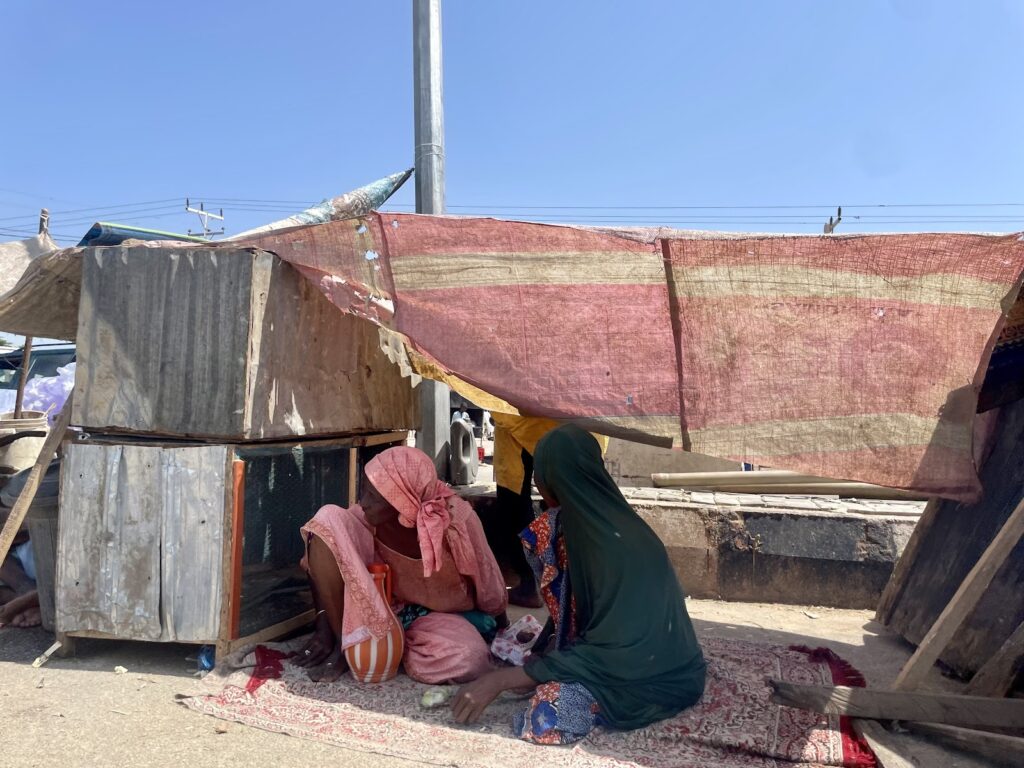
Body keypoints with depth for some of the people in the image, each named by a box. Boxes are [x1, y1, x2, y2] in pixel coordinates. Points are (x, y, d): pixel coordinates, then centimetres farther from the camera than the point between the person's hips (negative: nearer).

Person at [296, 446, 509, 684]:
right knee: (329, 519, -22)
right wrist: (324, 626, -21)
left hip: (435, 615, 0)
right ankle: (345, 643, -13)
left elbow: (488, 586, -14)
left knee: (469, 661, -35)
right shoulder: (368, 516, -22)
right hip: (377, 606, 1)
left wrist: (503, 632, 3)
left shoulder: (456, 520, -29)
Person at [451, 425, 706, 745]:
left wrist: (499, 679, -27)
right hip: (626, 651, 8)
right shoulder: (579, 520, -4)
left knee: (547, 716, -31)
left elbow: (606, 651, -29)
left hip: (659, 676, -7)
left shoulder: (617, 545, -30)